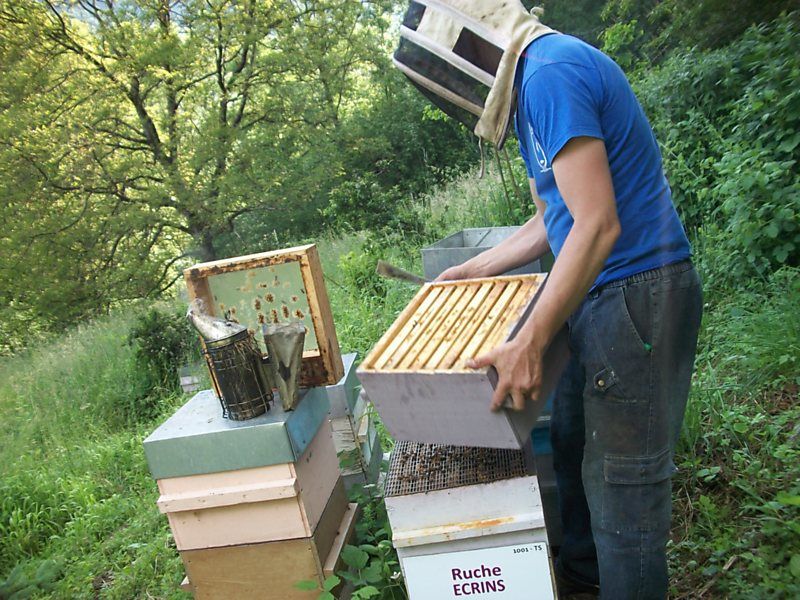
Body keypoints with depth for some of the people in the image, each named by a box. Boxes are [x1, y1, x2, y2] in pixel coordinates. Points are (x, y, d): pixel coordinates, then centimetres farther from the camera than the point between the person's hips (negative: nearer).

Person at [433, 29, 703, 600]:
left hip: (636, 292, -10)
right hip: (600, 296, 10)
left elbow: (596, 224, -25)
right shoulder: (533, 83, 15)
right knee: (573, 443, 22)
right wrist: (473, 270, 23)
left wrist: (529, 345, -26)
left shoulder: (551, 73, -18)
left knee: (623, 480, 1)